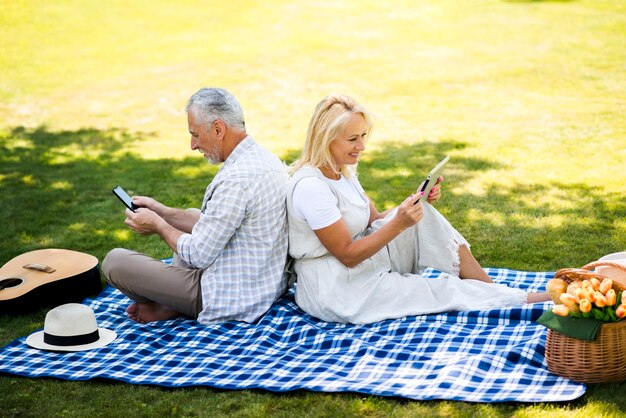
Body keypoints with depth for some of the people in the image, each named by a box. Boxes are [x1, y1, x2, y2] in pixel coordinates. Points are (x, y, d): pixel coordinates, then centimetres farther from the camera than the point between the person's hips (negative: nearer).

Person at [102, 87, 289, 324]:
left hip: (233, 299, -10)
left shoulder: (237, 179, -27)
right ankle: (171, 303, 14)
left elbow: (198, 256, -20)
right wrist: (164, 213, 12)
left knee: (115, 261, -9)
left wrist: (158, 225, -3)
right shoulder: (265, 158, 5)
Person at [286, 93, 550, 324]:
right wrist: (398, 224, -28)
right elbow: (348, 255, -22)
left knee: (421, 216, -7)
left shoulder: (341, 171, 5)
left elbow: (375, 221, 9)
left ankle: (494, 290, -4)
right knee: (443, 291, -11)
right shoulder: (309, 186, -24)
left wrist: (417, 202, -7)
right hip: (333, 289, -8)